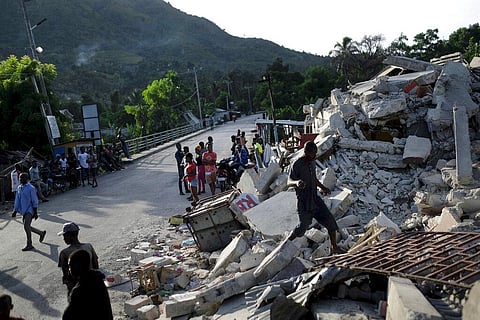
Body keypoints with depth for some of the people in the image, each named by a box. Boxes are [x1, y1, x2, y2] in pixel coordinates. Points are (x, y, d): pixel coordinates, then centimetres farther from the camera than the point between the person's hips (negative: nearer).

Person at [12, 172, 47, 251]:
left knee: (26, 226, -16)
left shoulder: (31, 188, -11)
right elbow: (17, 200, 16)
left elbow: (35, 201, -11)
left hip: (30, 210, -8)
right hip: (23, 211, 8)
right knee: (27, 227, 11)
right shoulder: (19, 188, 10)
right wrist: (15, 211, 12)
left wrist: (35, 212, -13)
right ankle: (42, 233, 33)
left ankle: (29, 245, -7)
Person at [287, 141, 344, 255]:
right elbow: (289, 182, -24)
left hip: (315, 198, 7)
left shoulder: (312, 162, 7)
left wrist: (322, 187, 15)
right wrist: (297, 182, -44)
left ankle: (334, 247, 17)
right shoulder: (297, 165, -18)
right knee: (303, 226, 4)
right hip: (304, 202, -7)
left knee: (330, 221, 3)